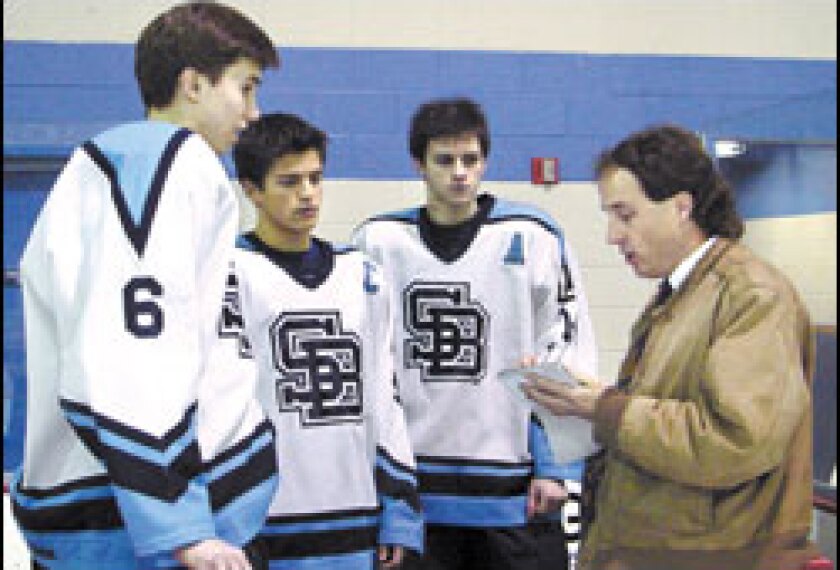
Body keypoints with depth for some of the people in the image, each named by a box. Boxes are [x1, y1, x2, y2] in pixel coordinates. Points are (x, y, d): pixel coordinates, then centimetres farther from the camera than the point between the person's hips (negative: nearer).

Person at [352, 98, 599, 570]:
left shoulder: (532, 237, -2)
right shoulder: (379, 240, 2)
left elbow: (566, 354, 0)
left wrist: (554, 466, -3)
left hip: (510, 488, -1)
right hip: (414, 487, 1)